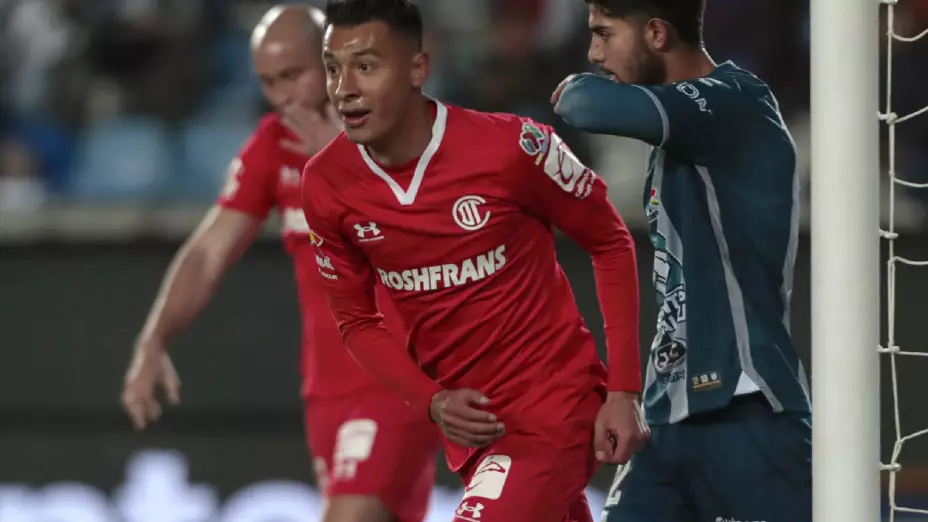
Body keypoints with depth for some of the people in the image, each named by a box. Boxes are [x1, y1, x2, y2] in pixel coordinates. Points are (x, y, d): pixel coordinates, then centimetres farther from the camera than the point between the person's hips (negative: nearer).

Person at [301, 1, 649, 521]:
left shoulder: (510, 146, -19)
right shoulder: (326, 185, -7)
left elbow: (611, 244, -5)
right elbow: (357, 320, 6)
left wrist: (624, 390, -8)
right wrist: (432, 400, -12)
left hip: (555, 403, -5)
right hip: (469, 418, 5)